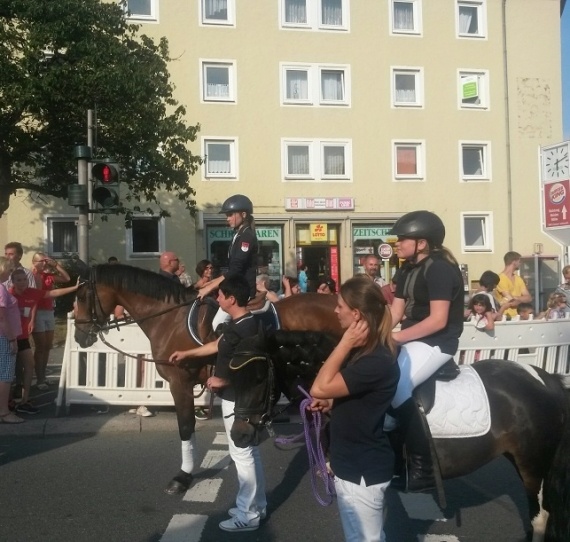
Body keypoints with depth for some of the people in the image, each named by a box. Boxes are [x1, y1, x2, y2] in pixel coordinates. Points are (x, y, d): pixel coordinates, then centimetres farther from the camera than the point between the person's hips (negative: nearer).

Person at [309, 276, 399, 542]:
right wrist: (333, 402, 0)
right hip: (353, 463, 10)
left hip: (363, 469, -9)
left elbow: (319, 388, -29)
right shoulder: (366, 350, 3)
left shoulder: (376, 362, -29)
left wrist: (344, 344, -25)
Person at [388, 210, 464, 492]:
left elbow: (438, 320, -23)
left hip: (436, 342, -10)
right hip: (413, 339, 10)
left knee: (393, 388, -23)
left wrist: (396, 337, -22)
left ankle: (423, 467, -9)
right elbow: (395, 312, 9)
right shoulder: (409, 270, 11)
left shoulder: (439, 268, -16)